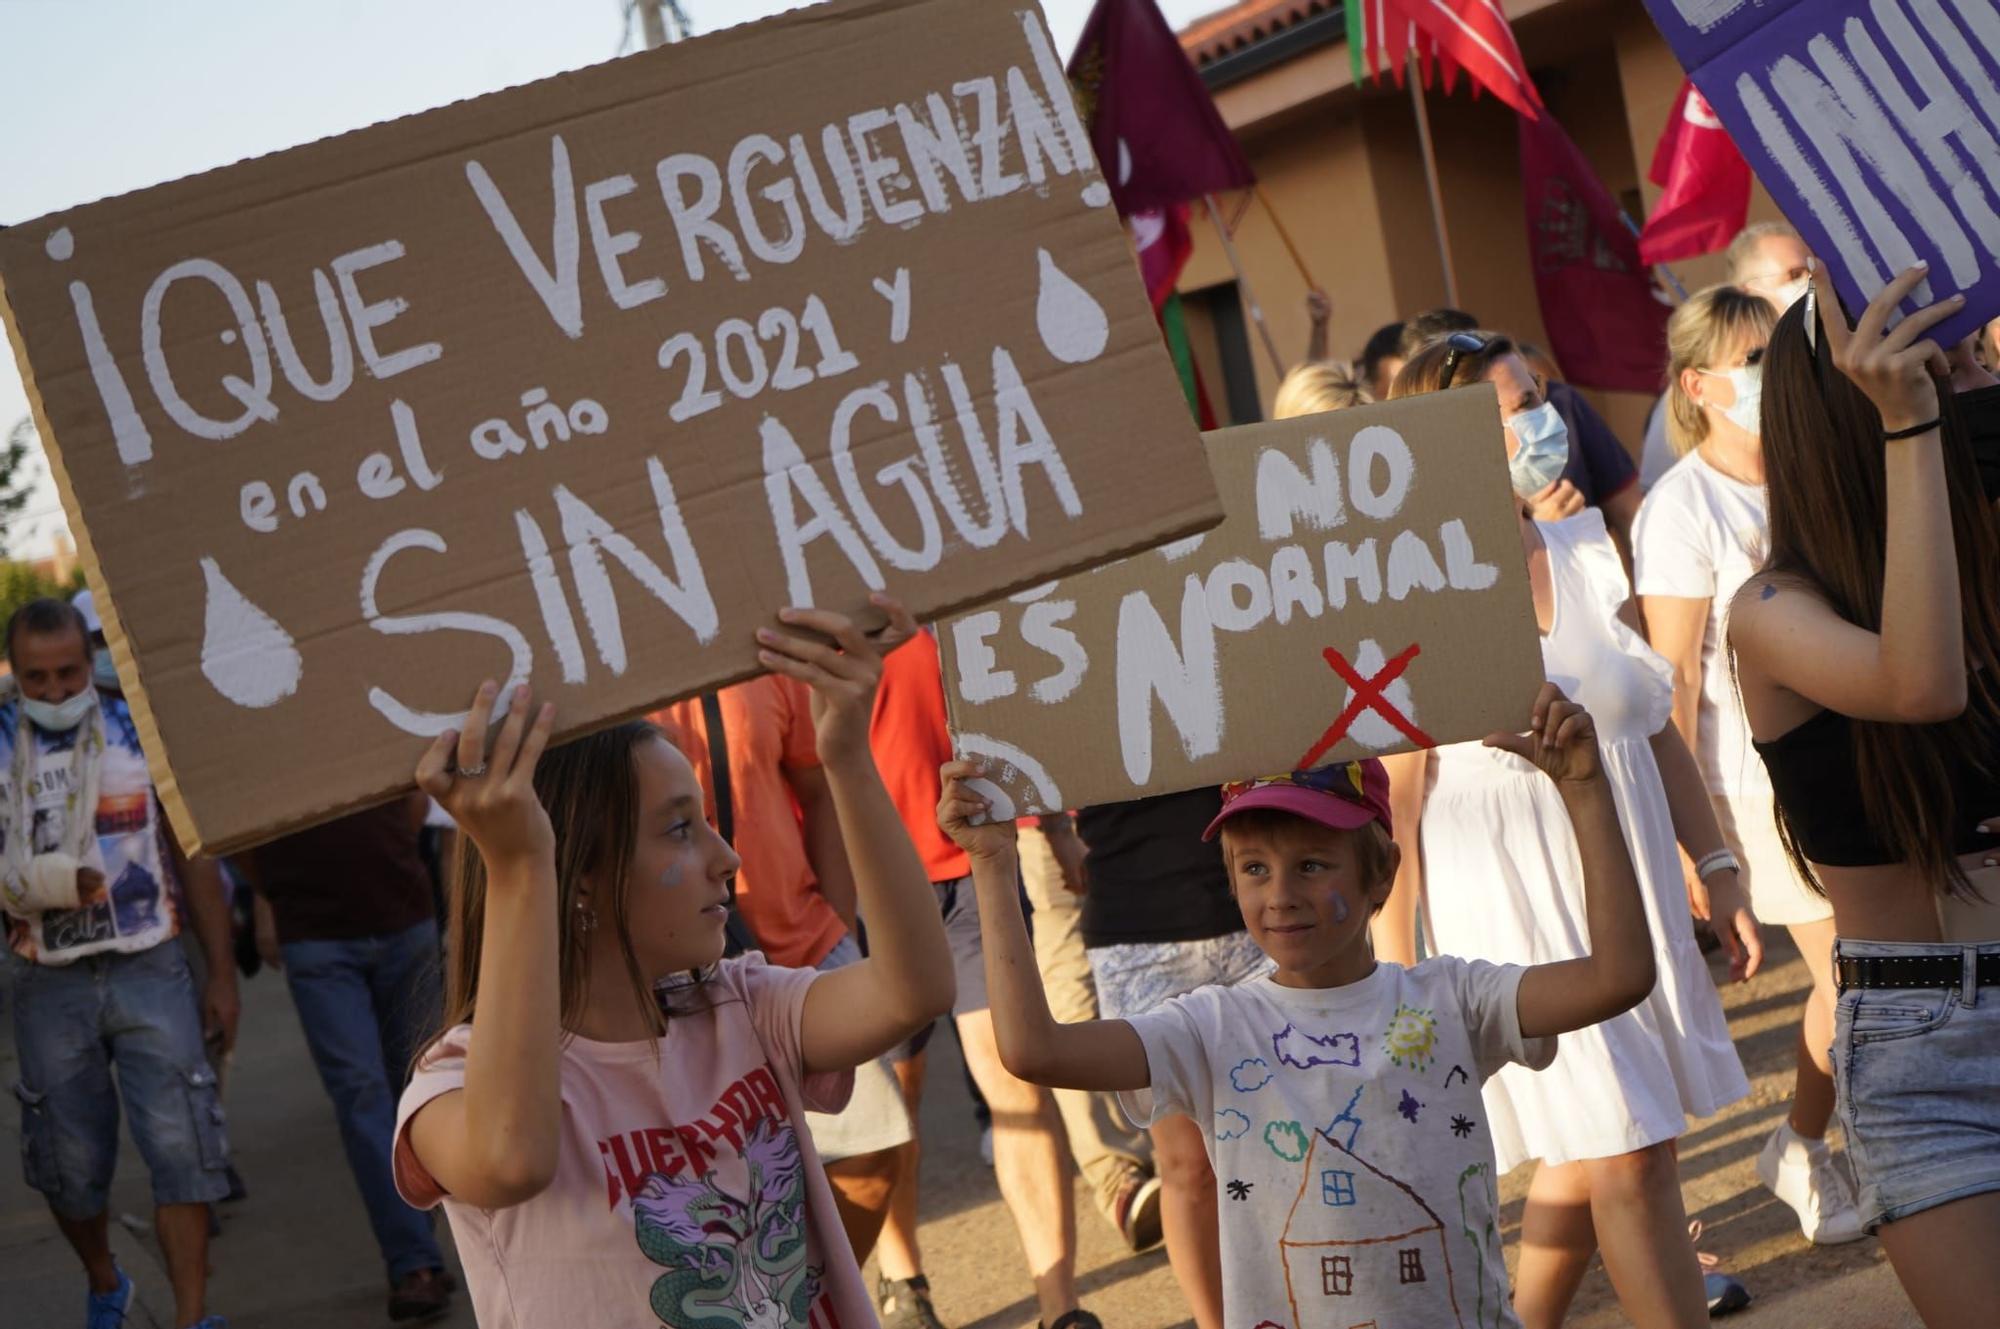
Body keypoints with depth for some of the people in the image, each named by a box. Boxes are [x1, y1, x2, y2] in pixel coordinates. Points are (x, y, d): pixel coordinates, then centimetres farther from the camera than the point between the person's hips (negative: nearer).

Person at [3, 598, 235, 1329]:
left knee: (179, 1143, -9)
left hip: (149, 969, -1)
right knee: (71, 1162, 11)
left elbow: (193, 857, 5)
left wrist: (222, 974, 5)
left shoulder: (142, 732, 0)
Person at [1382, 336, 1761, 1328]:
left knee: (1593, 1147, 13)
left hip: (1625, 881, 6)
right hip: (1508, 899, -6)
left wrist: (1717, 870, 12)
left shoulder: (1584, 551, 6)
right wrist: (1397, 969, -13)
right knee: (1628, 1156, -6)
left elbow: (1656, 726, 13)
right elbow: (1392, 791, -12)